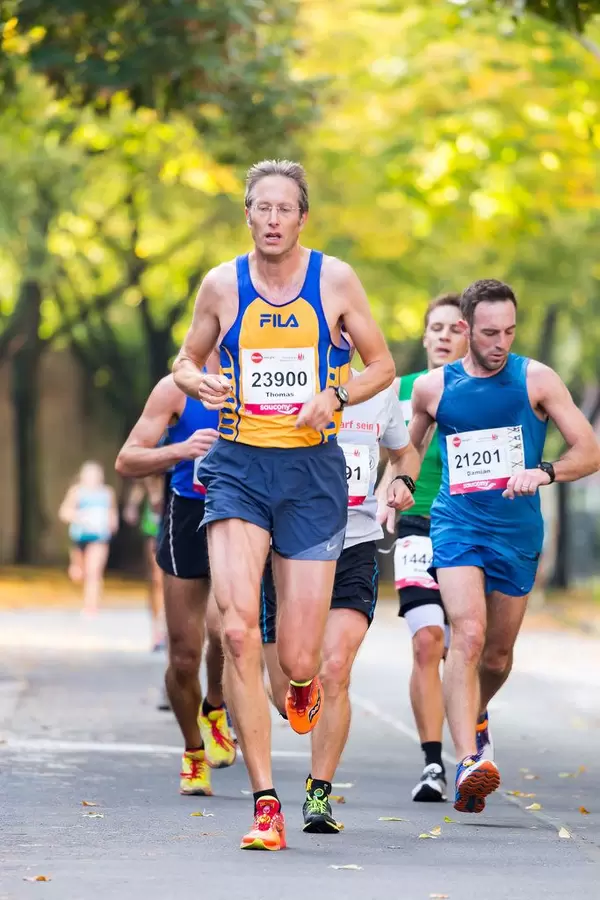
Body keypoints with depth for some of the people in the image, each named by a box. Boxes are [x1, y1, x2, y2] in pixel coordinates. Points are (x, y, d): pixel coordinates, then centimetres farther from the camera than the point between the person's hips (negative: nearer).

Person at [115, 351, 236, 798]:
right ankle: (194, 752, 28)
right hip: (188, 521, 0)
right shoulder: (178, 389, -5)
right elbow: (127, 462, -7)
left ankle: (215, 709, 6)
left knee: (224, 625, -25)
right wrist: (180, 450, -23)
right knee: (184, 657, 3)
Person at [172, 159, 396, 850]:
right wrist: (199, 382, -7)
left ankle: (303, 682, 41)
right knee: (237, 630, -19)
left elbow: (382, 365, 9)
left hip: (312, 471, 0)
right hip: (238, 467, 0)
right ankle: (266, 805, -14)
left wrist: (336, 396, -11)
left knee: (297, 657, -2)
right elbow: (187, 360, 17)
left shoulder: (335, 280, 1)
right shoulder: (222, 284, 3)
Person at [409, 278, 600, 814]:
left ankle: (475, 716, 48)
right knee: (468, 635, -24)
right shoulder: (433, 387, 2)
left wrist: (544, 473, -21)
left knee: (498, 655, 14)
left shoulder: (536, 380, -2)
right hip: (457, 523, -1)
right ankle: (469, 761, -33)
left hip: (518, 531, 1)